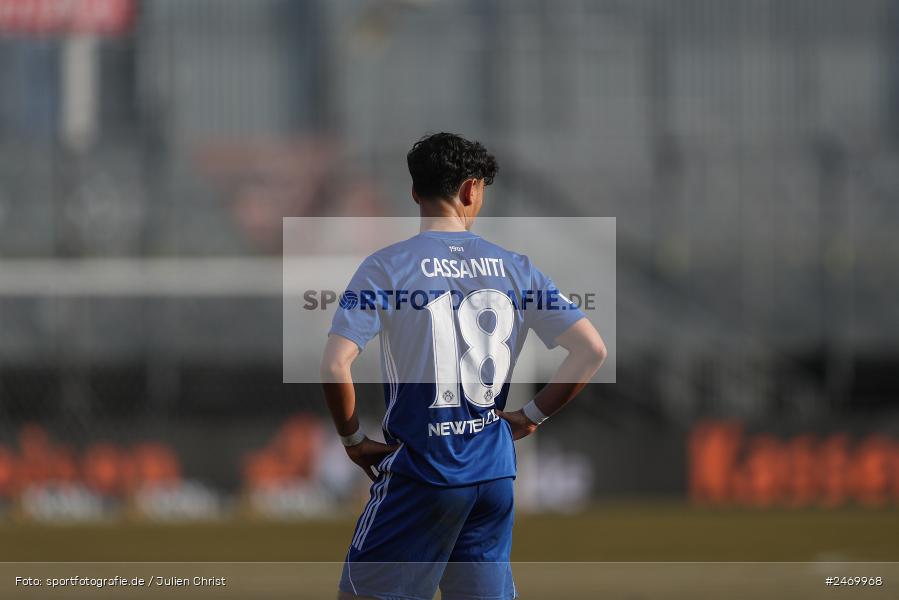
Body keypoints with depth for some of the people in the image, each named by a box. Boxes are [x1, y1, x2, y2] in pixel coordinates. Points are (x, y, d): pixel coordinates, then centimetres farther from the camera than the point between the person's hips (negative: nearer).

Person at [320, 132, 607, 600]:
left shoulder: (386, 267, -7)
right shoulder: (514, 268, 4)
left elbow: (334, 366, -17)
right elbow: (591, 351, 2)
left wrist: (352, 439, -2)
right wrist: (531, 417, 10)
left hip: (419, 472, -4)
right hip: (493, 473, 4)